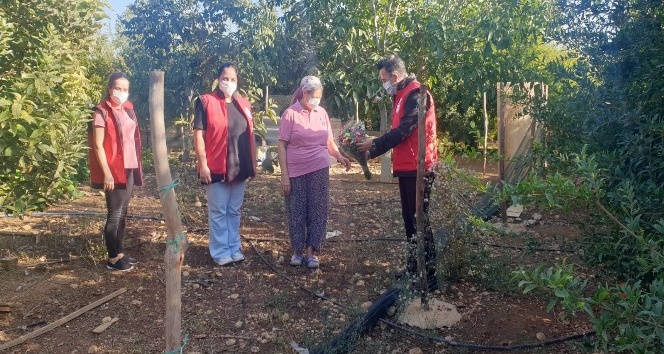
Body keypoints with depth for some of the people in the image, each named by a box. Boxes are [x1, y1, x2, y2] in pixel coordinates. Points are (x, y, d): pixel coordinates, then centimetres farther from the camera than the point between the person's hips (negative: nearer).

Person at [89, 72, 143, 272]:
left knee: (123, 212, 12)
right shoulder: (102, 112, -9)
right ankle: (113, 259, 8)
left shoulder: (128, 110, 11)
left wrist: (137, 167, 13)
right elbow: (98, 146, -13)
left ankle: (119, 253, 22)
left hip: (129, 169, 7)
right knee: (115, 214, -2)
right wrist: (106, 173, -17)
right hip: (113, 171, -7)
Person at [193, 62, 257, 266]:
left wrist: (253, 164, 12)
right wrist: (203, 164, -14)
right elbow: (199, 134, -9)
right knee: (218, 212, 4)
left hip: (240, 168, 5)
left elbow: (250, 136, 15)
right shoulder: (205, 102, -5)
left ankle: (234, 248, 24)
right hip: (216, 168, -5)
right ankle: (221, 252, 13)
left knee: (234, 211, 14)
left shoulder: (244, 104, 11)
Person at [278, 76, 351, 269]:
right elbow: (282, 145, -6)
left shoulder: (322, 113, 8)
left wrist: (339, 156, -5)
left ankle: (311, 251, 14)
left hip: (319, 170, 3)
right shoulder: (290, 113, -5)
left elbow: (329, 141, 15)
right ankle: (297, 251, 20)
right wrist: (284, 175, -11)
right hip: (296, 172, -3)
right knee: (297, 212, 5)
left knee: (318, 211, 4)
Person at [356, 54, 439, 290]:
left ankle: (429, 277, 0)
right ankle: (413, 269, 25)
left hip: (418, 168, -10)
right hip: (407, 167, 10)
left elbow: (403, 131, -20)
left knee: (419, 221, -7)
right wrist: (372, 152, 14)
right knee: (409, 219, 14)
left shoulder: (415, 93, -13)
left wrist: (374, 144, -9)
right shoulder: (401, 95, 18)